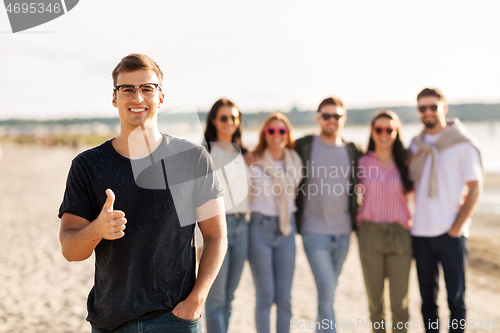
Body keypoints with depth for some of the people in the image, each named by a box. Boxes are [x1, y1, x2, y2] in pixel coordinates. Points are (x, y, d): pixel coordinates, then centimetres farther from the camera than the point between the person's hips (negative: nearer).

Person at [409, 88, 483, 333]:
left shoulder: (463, 144, -4)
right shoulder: (415, 145, 10)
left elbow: (474, 188, -6)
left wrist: (457, 227, -11)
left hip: (451, 233, -4)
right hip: (420, 233, 4)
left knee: (455, 298, 3)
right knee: (427, 297, 11)